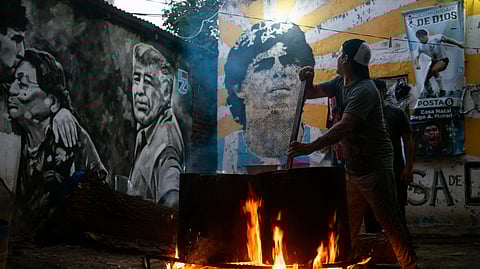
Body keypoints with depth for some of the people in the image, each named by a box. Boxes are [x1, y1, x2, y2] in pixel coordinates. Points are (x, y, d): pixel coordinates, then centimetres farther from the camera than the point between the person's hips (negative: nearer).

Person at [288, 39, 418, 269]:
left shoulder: (364, 91, -21)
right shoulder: (341, 83, 9)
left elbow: (344, 127, -31)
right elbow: (312, 93, 18)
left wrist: (310, 147, -37)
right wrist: (308, 80, -6)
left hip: (374, 167, -9)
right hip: (352, 168, 9)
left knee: (391, 224, -6)